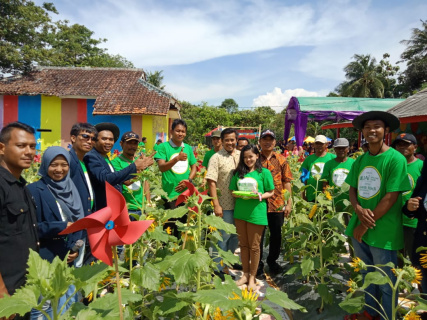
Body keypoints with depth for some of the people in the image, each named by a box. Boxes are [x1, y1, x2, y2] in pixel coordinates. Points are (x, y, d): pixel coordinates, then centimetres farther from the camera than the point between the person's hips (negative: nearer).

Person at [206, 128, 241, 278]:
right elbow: (211, 182, -13)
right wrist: (216, 205, -17)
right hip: (225, 204, -5)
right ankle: (218, 267, 21)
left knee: (236, 235, 17)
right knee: (224, 236, 5)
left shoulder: (241, 155, 5)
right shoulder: (216, 158, -10)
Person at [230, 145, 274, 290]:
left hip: (256, 212, -3)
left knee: (254, 246, 6)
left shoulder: (264, 172, -2)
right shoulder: (238, 172, 8)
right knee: (243, 244, 14)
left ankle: (252, 277, 23)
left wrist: (260, 196, -17)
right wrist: (239, 194, -12)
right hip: (240, 212, 4)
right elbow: (233, 192, 10)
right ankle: (245, 274, 30)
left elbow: (271, 192, 1)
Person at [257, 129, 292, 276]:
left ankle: (272, 261, 35)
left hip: (277, 204, 1)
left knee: (276, 235, 13)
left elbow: (287, 182, 5)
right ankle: (258, 263, 25)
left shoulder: (281, 160, 5)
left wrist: (289, 203, 0)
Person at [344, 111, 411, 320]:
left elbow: (391, 197, -17)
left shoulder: (396, 159, -13)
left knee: (386, 283, 10)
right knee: (367, 275, 23)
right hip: (359, 228, 6)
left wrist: (365, 225, -15)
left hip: (383, 231, -6)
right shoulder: (360, 160, 6)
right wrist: (359, 210, -13)